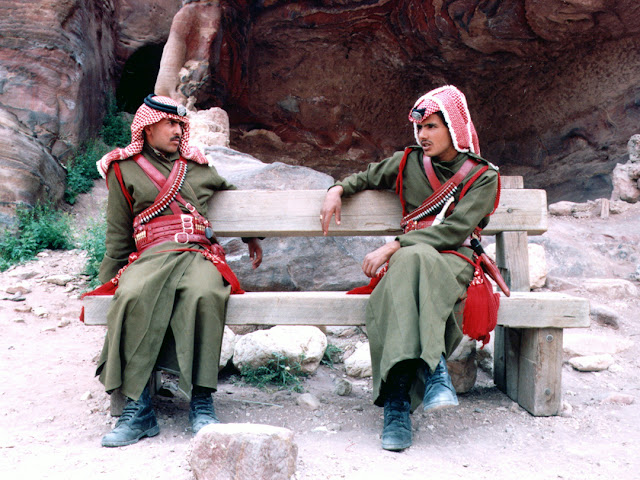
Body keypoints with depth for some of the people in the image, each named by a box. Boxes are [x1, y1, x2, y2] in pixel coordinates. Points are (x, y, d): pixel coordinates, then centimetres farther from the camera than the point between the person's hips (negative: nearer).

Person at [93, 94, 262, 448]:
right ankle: (137, 406, -31)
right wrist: (107, 282, 11)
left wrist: (252, 237, 43)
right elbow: (118, 235, 17)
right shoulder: (125, 169, 18)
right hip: (151, 256, 0)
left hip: (199, 255, 1)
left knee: (204, 295, -36)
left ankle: (201, 402, -31)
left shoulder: (197, 167, 24)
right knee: (132, 297, -36)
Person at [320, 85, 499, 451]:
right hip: (407, 258, 3)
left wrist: (394, 247, -17)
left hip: (453, 262, -3)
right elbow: (368, 177, 35)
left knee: (412, 259, -40)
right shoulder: (409, 163, 17)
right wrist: (338, 189, 12)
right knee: (397, 289, -36)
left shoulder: (483, 176, 5)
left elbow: (455, 229, -8)